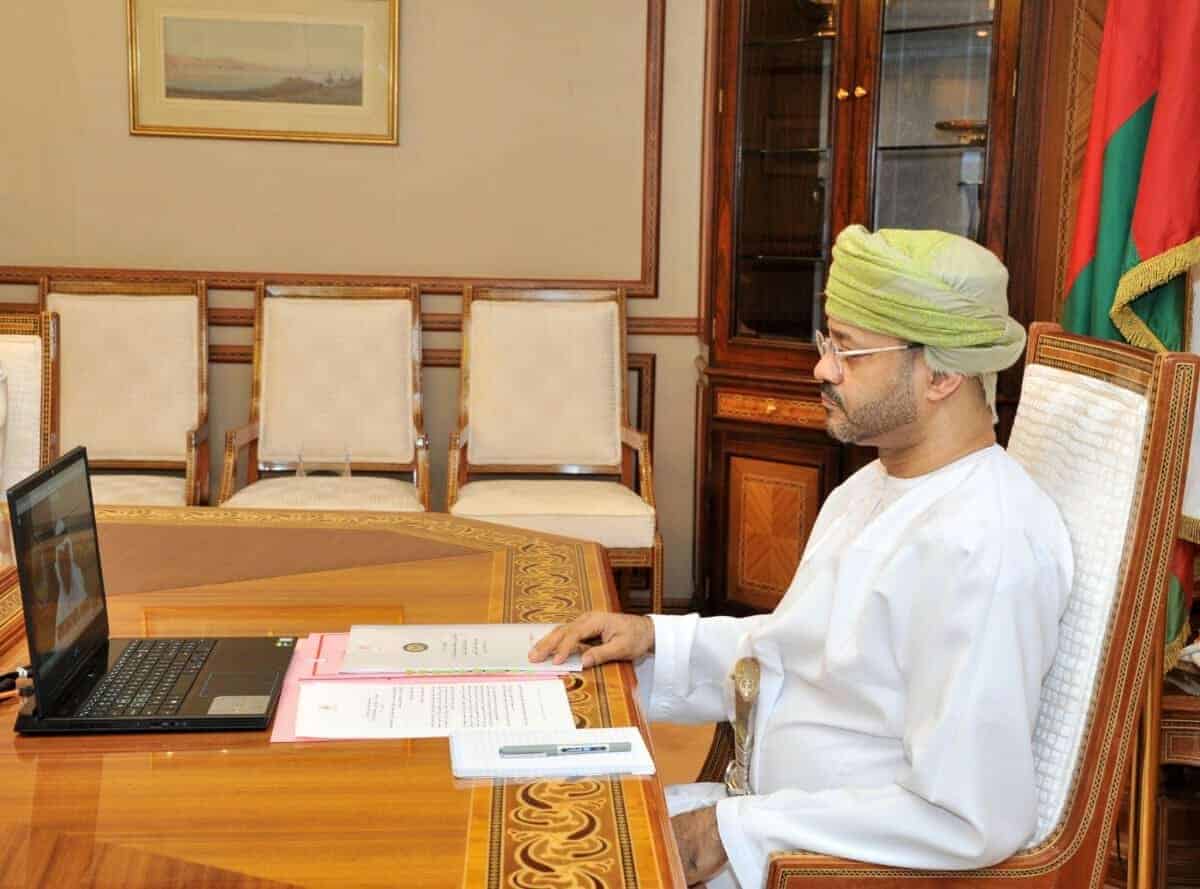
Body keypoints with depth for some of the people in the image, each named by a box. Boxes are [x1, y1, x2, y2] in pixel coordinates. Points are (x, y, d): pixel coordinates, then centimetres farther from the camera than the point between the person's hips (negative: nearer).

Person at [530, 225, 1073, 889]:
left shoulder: (980, 548, -25)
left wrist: (733, 832, -21)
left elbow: (971, 821, -27)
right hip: (771, 817, 9)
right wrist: (657, 640, 4)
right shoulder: (873, 486, 7)